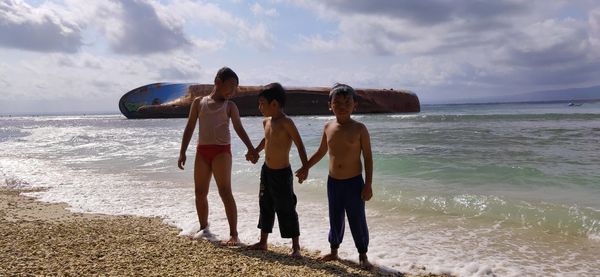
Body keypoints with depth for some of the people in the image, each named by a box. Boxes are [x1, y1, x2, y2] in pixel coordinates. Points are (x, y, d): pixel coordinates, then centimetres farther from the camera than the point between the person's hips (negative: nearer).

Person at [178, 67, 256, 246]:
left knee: (225, 192, -9)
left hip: (222, 150, -3)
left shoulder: (230, 106, 5)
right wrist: (183, 152, 6)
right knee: (200, 192, 10)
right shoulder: (198, 102, 10)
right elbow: (190, 128, 10)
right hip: (202, 150, 3)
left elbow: (239, 128, -3)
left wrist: (250, 148, -17)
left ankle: (233, 234, -3)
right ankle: (204, 227, 29)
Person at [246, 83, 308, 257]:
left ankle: (296, 247, 13)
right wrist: (255, 152, 31)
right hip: (266, 171, 8)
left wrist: (305, 167, -27)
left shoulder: (286, 122, -18)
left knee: (287, 210, 0)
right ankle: (263, 242, 32)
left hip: (282, 173, -8)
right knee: (265, 207, 17)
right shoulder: (266, 122, 6)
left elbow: (299, 144, -20)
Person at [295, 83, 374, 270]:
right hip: (333, 182, 4)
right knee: (335, 219, 16)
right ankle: (334, 251, 34)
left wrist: (368, 184, -11)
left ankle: (363, 256, 21)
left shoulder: (359, 128, -10)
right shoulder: (328, 127, 2)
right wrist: (306, 168, 20)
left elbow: (368, 157, -8)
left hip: (354, 182, -4)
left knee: (358, 221, 5)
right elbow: (321, 152, 17)